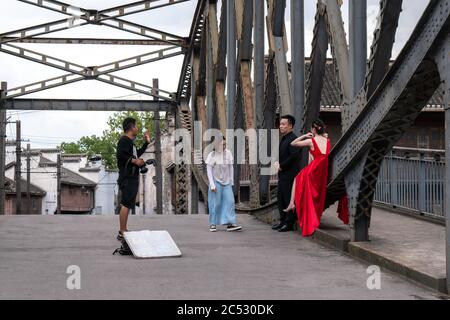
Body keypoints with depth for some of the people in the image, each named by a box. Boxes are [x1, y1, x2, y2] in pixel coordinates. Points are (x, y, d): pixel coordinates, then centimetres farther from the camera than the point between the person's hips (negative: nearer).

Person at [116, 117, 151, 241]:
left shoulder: (130, 141, 21)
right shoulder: (124, 140, -10)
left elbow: (137, 154, 34)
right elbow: (119, 155, -24)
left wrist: (146, 143, 30)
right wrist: (134, 161, -19)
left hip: (132, 177, 11)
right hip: (127, 178, -11)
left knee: (127, 204, 13)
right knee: (126, 204, -12)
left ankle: (123, 231, 19)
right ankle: (122, 233, -12)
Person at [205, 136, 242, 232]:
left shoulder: (228, 153, 0)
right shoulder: (211, 156, -8)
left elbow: (231, 168, 9)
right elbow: (209, 171, -7)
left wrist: (232, 181, 10)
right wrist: (212, 185, -13)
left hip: (226, 182, 3)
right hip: (216, 182, -3)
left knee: (229, 201, -6)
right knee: (215, 203, 0)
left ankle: (230, 224, -9)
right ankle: (213, 224, 10)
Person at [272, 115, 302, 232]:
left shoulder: (292, 139, -15)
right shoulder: (284, 138, 16)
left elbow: (294, 156, -23)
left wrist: (282, 166, -15)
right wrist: (279, 164, 7)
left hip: (290, 174, -10)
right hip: (282, 174, 10)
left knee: (289, 199, -4)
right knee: (281, 199, 14)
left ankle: (289, 223, 1)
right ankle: (283, 221, 23)